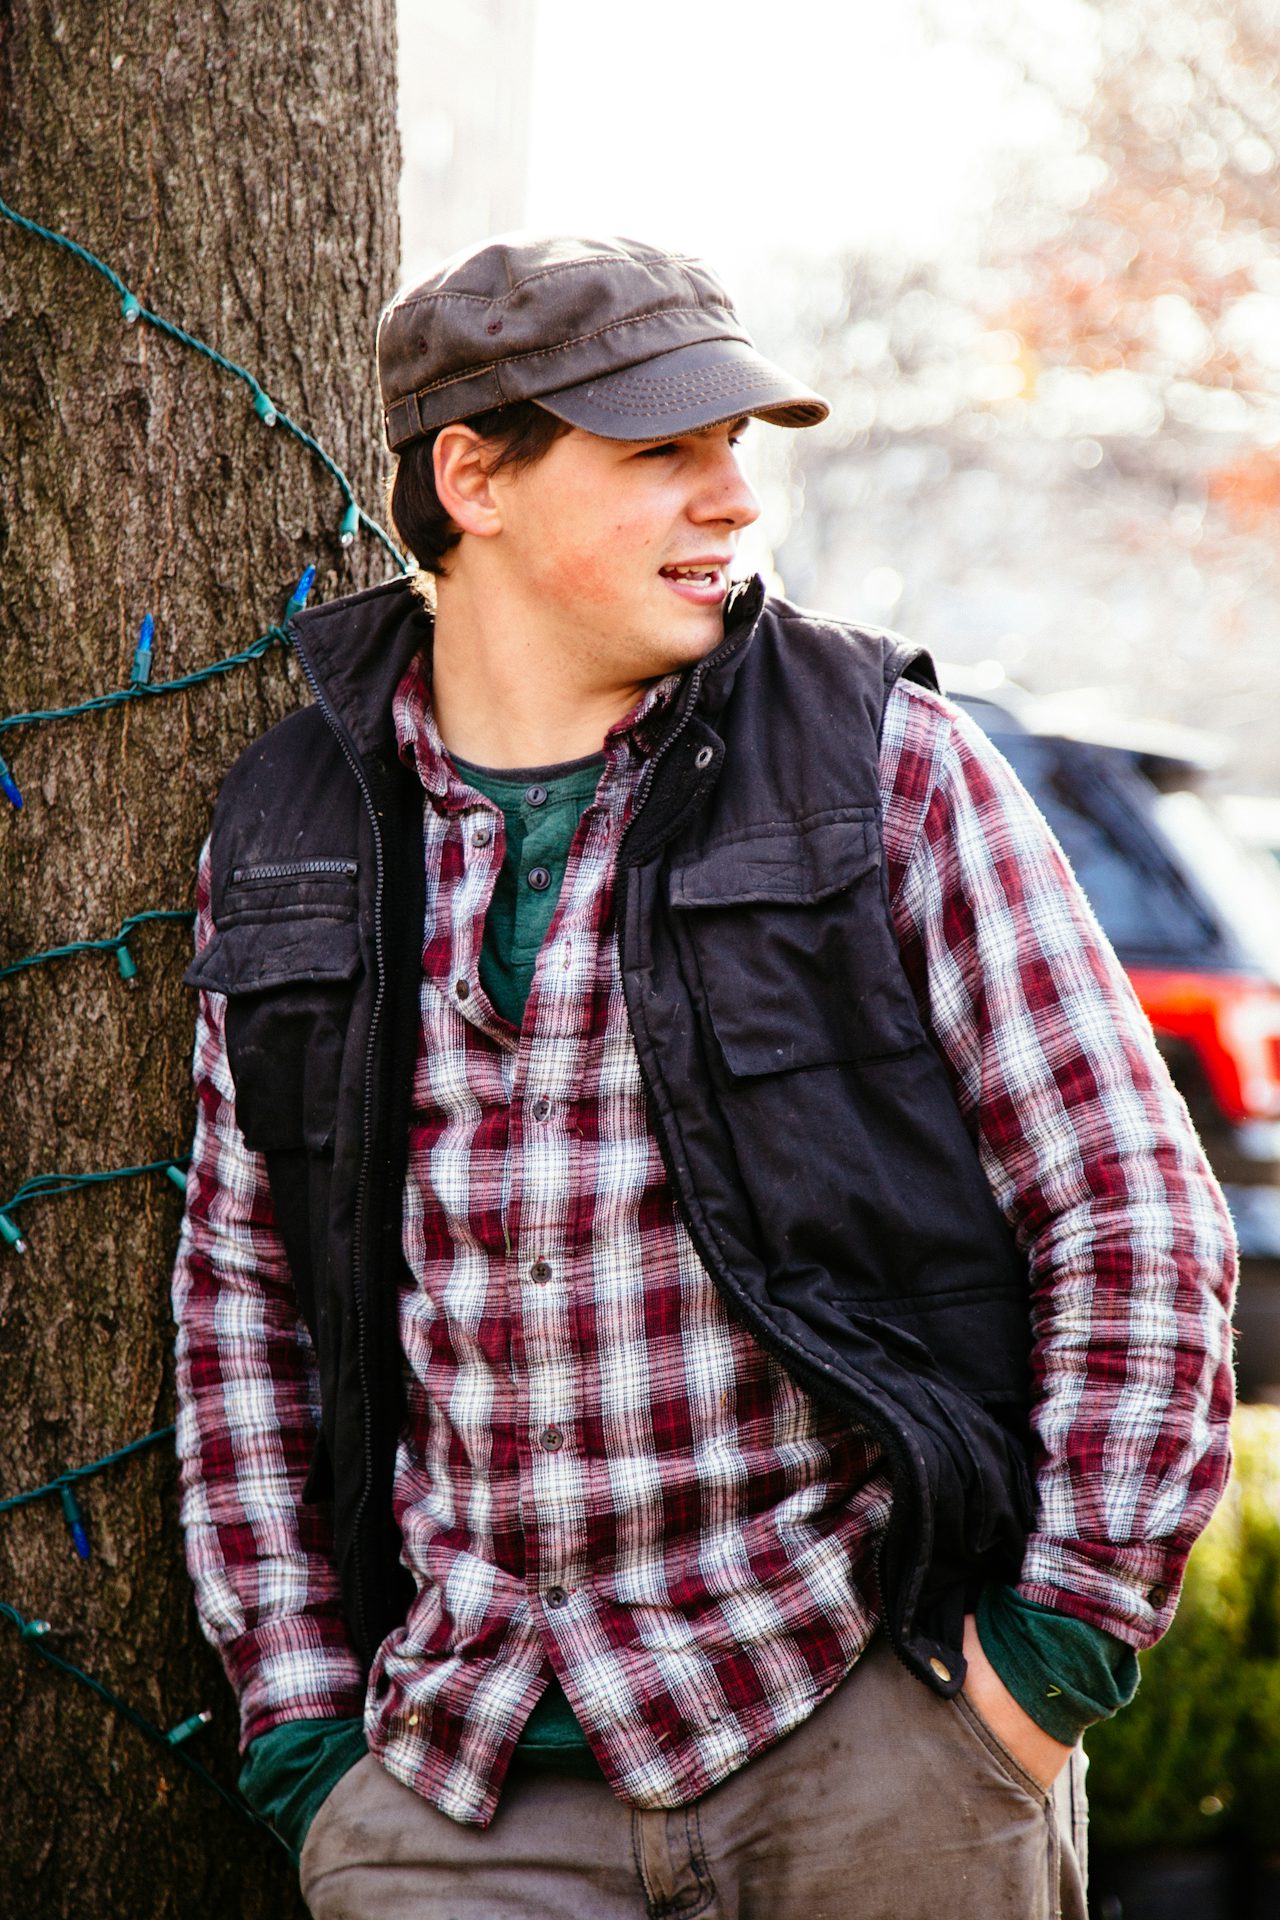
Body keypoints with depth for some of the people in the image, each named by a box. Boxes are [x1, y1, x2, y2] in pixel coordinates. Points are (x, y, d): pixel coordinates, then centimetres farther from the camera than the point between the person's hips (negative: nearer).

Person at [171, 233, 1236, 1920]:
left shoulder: (886, 767, -1)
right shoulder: (286, 839, 7)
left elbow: (1135, 1212, -1)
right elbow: (245, 1292, 14)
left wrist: (1072, 1630, -7)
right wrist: (301, 1720, 9)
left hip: (876, 1733, -2)